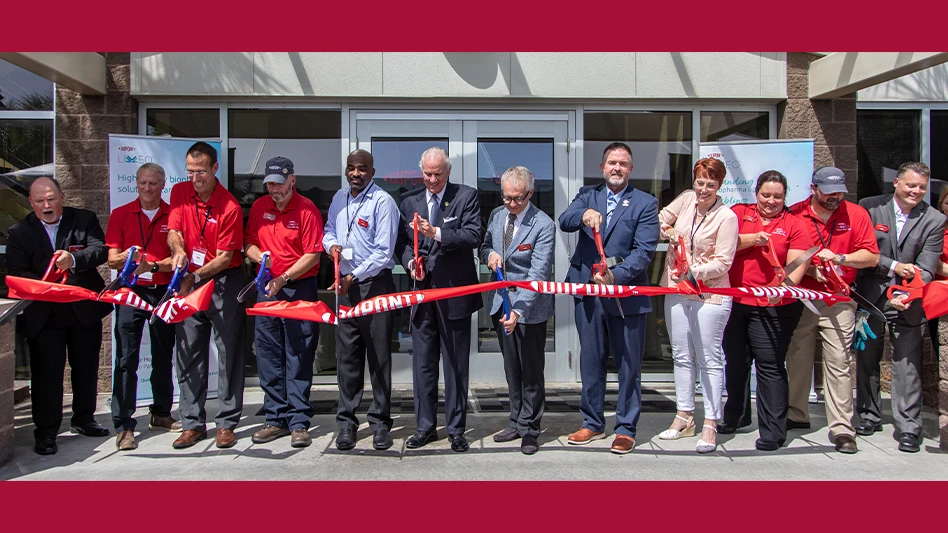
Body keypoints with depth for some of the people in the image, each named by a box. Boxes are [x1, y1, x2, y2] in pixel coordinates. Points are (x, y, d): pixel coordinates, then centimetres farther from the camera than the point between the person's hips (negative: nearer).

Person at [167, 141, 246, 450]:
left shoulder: (230, 207, -13)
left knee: (229, 353, 1)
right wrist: (178, 250, -21)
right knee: (188, 353, 7)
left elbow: (225, 257, -14)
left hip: (223, 281, -5)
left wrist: (195, 277, -24)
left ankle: (227, 424, 10)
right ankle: (193, 423, 17)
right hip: (189, 282, 5)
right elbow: (173, 231, 2)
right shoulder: (180, 193, 3)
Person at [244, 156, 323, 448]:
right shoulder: (259, 207, 9)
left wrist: (284, 278, -18)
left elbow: (313, 254, -11)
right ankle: (276, 419, 18)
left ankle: (299, 422, 4)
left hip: (300, 289, -5)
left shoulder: (306, 209, -7)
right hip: (266, 288, 6)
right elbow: (249, 242, 14)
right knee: (268, 356, 8)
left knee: (298, 358, -1)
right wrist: (260, 255, -8)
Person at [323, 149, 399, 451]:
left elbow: (384, 252, -12)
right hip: (346, 286, 6)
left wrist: (354, 276, -12)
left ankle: (380, 421, 11)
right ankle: (346, 421, 16)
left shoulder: (382, 201, -8)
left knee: (379, 356, 1)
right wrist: (331, 244, 2)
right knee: (347, 355, 8)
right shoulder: (340, 198, 13)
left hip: (375, 284, -6)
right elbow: (329, 230, 25)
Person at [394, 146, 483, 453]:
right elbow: (401, 241, 13)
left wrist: (437, 233, -26)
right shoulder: (409, 201, 11)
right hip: (422, 290, 4)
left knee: (456, 364, 5)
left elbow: (475, 235, -15)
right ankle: (425, 427, 21)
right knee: (423, 363, 9)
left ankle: (456, 429, 16)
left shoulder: (466, 196, -2)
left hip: (454, 291, -3)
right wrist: (410, 261, -8)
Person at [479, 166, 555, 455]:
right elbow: (484, 245, 20)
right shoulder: (496, 215, 4)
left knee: (531, 371, 4)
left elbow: (538, 274, -23)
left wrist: (518, 310, -33)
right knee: (511, 369, 16)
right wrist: (489, 254, -6)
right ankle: (516, 423, 29)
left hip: (529, 307, -6)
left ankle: (529, 429, 18)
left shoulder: (543, 225, -17)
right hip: (502, 302, 6)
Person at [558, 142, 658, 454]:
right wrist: (584, 214, -30)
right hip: (588, 290, 3)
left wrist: (617, 275, -23)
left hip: (627, 293, -3)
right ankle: (593, 423, 27)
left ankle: (626, 429, 19)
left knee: (628, 364, 5)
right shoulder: (587, 195, 11)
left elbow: (645, 250, -9)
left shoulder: (645, 203, 1)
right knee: (590, 360, 13)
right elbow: (564, 222, -8)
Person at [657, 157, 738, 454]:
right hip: (677, 291, 6)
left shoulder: (726, 217, -11)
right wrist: (670, 233, -2)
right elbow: (661, 220, 18)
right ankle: (684, 417, 24)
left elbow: (723, 262, -13)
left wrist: (693, 271, -24)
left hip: (709, 295, -6)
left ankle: (710, 425, 6)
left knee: (710, 360, 0)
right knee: (681, 356, 13)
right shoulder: (686, 199, 4)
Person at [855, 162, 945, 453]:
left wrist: (908, 295, -23)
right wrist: (893, 266, -16)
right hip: (870, 296, 1)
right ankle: (869, 415, 27)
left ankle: (909, 428, 4)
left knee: (907, 363, -4)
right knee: (867, 358, 12)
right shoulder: (869, 207, -1)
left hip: (908, 301, -1)